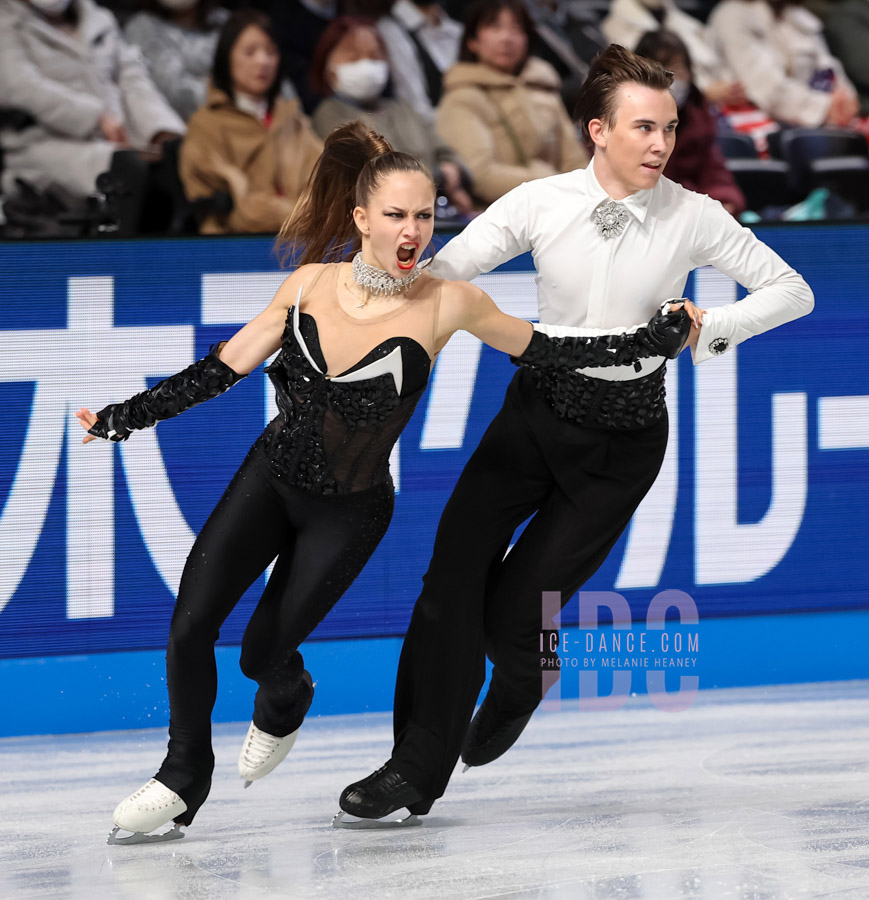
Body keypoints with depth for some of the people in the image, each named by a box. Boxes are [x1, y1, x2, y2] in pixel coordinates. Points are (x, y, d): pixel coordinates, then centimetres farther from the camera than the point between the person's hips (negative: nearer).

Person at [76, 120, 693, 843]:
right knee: (190, 628, -9)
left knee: (264, 655, -1)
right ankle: (184, 779, 14)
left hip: (351, 511, -2)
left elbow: (547, 350, -6)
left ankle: (286, 702, 38)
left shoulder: (444, 305, -17)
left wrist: (655, 341, -9)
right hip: (271, 477, 2)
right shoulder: (311, 285, -9)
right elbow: (223, 368, 1)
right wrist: (125, 418, 2)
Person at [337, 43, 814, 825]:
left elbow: (793, 291, -3)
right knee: (453, 573, -15)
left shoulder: (692, 217, -11)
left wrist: (710, 327, -18)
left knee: (511, 613, -4)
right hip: (537, 408, 1)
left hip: (623, 438, -1)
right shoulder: (542, 203, -10)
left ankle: (522, 682, 35)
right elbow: (437, 276, -10)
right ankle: (418, 768, -3)